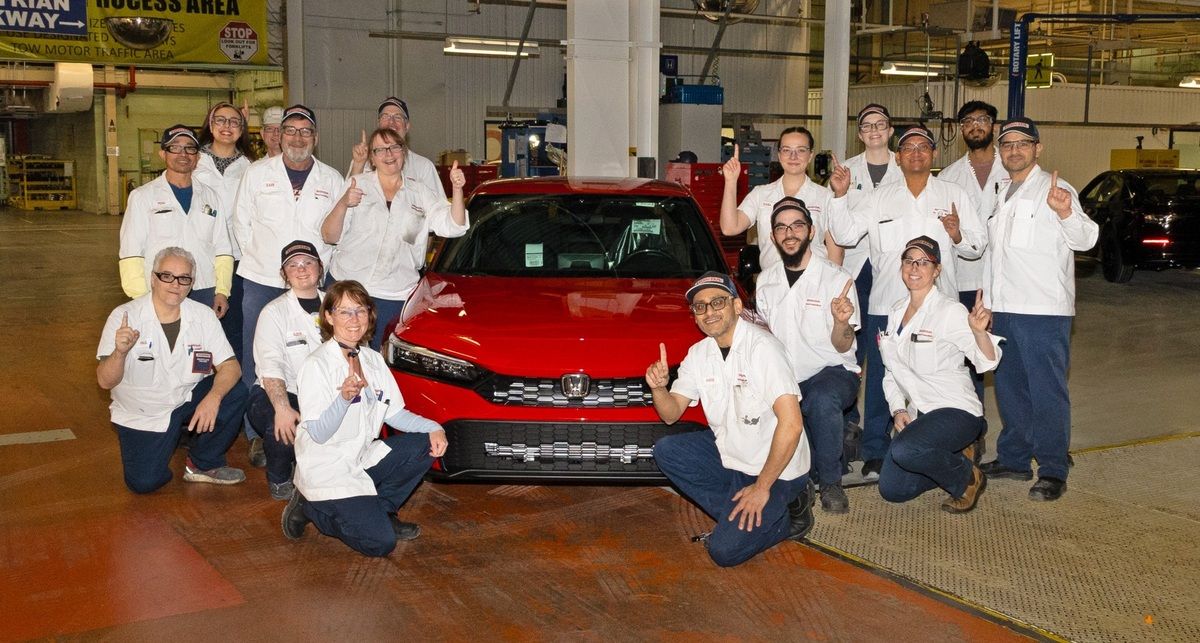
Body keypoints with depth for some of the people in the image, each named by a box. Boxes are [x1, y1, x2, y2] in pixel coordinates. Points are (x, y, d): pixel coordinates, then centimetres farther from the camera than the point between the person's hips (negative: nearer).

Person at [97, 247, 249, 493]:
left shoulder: (204, 316, -7)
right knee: (143, 482, -18)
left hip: (188, 399, 2)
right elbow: (105, 381, -16)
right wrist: (120, 352, -37)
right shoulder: (124, 316, -14)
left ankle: (203, 464, -1)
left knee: (235, 393, -23)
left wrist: (213, 397, -33)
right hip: (141, 415, -2)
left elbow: (230, 366, -13)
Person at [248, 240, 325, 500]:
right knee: (282, 427, -36)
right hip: (280, 394, -3)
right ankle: (279, 481, 0)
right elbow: (270, 366, -17)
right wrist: (283, 408, -35)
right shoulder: (274, 312, -2)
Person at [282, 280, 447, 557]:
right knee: (380, 543, -18)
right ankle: (310, 507, 5)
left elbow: (395, 414, 8)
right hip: (326, 470, -7)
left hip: (363, 460, 7)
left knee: (426, 445, -10)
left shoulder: (374, 360, 6)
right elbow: (318, 433, -20)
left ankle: (378, 510, 4)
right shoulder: (317, 365, -16)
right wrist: (344, 398, -37)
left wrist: (433, 427, -10)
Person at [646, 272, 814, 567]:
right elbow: (671, 414, 6)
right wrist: (658, 388, -18)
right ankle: (736, 515, -1)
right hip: (729, 451, 8)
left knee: (725, 551, -17)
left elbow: (791, 424, -27)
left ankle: (787, 517, 9)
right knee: (665, 451, -8)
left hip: (776, 466, -8)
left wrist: (762, 487, -22)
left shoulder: (762, 347, -22)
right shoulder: (699, 353, 2)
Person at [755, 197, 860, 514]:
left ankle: (830, 482, -15)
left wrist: (841, 322, -32)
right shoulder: (766, 280, 8)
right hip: (784, 377, 4)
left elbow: (842, 347, -9)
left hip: (832, 372, -4)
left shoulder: (836, 278, -7)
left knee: (821, 400, -40)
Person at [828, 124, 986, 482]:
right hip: (885, 305, 0)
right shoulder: (879, 198, 10)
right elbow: (844, 235, 3)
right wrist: (840, 196, -9)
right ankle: (875, 455, 12)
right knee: (880, 381, 2)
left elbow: (978, 246, 7)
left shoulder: (955, 196, 8)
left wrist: (958, 236, -14)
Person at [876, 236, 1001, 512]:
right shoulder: (896, 313, 8)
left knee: (905, 450, -34)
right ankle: (952, 459, 23)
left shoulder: (950, 310, -12)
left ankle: (968, 478, -5)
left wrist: (980, 332, -37)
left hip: (955, 409, -7)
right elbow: (892, 370, 15)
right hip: (917, 414, 7)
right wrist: (898, 409, 1)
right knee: (891, 490, 2)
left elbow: (987, 362, -18)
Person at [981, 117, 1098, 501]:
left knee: (1047, 390, -6)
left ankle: (1053, 471, 0)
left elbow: (1085, 239, -17)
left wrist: (1065, 213, -35)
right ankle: (1014, 458, 26)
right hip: (1004, 306, 8)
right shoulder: (1000, 192, 18)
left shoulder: (1054, 188, -6)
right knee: (1009, 385, 15)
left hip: (1044, 309, -8)